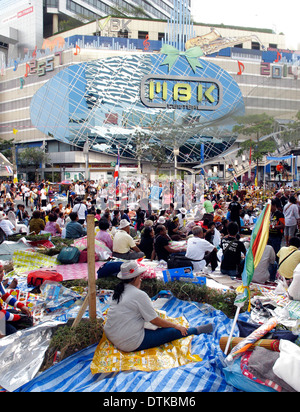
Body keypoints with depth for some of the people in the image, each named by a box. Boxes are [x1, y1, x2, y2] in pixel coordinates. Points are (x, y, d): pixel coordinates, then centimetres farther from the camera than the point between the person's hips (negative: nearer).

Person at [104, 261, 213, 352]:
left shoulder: (119, 290, 5)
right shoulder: (139, 295, -20)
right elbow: (155, 320, -11)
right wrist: (176, 326, 0)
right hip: (129, 344, -8)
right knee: (172, 332, 1)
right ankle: (197, 330, 19)